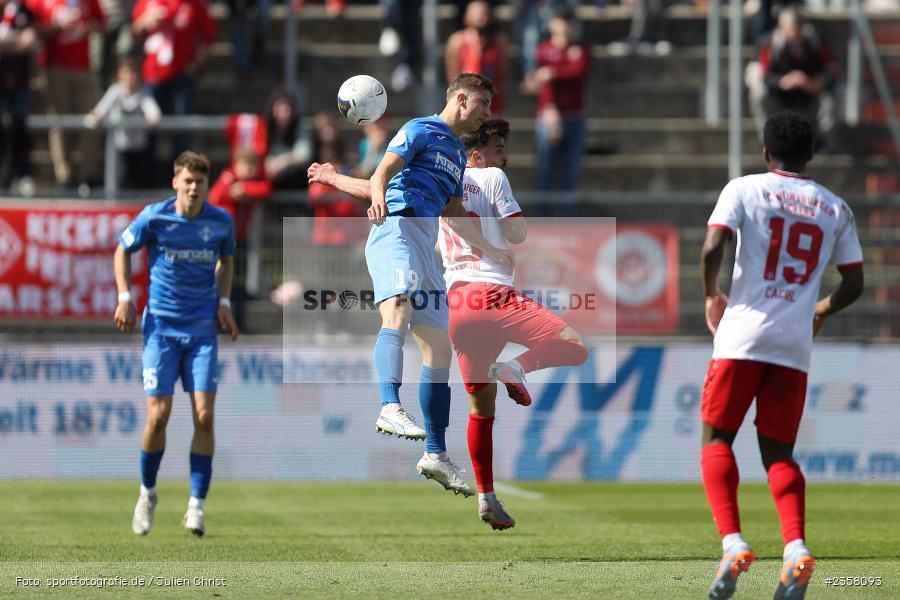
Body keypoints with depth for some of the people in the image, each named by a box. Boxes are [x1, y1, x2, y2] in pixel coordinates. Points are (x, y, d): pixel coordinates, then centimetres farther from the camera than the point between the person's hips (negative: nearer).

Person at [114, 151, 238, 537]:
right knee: (159, 415, -7)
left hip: (203, 329, 2)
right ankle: (147, 493, 17)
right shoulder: (154, 218, -8)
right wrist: (125, 298, -2)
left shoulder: (221, 222, -1)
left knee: (204, 415, -9)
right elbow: (123, 250, 8)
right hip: (161, 327, -2)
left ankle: (196, 506, -3)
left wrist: (224, 302, 5)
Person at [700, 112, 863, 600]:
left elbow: (712, 249, -11)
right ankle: (796, 549, -13)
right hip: (795, 345, 3)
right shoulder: (835, 207, 13)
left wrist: (711, 294, 8)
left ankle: (733, 543, -11)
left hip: (743, 337, -3)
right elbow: (854, 284, 14)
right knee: (778, 452, 10)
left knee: (717, 439, 8)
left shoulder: (743, 190, 2)